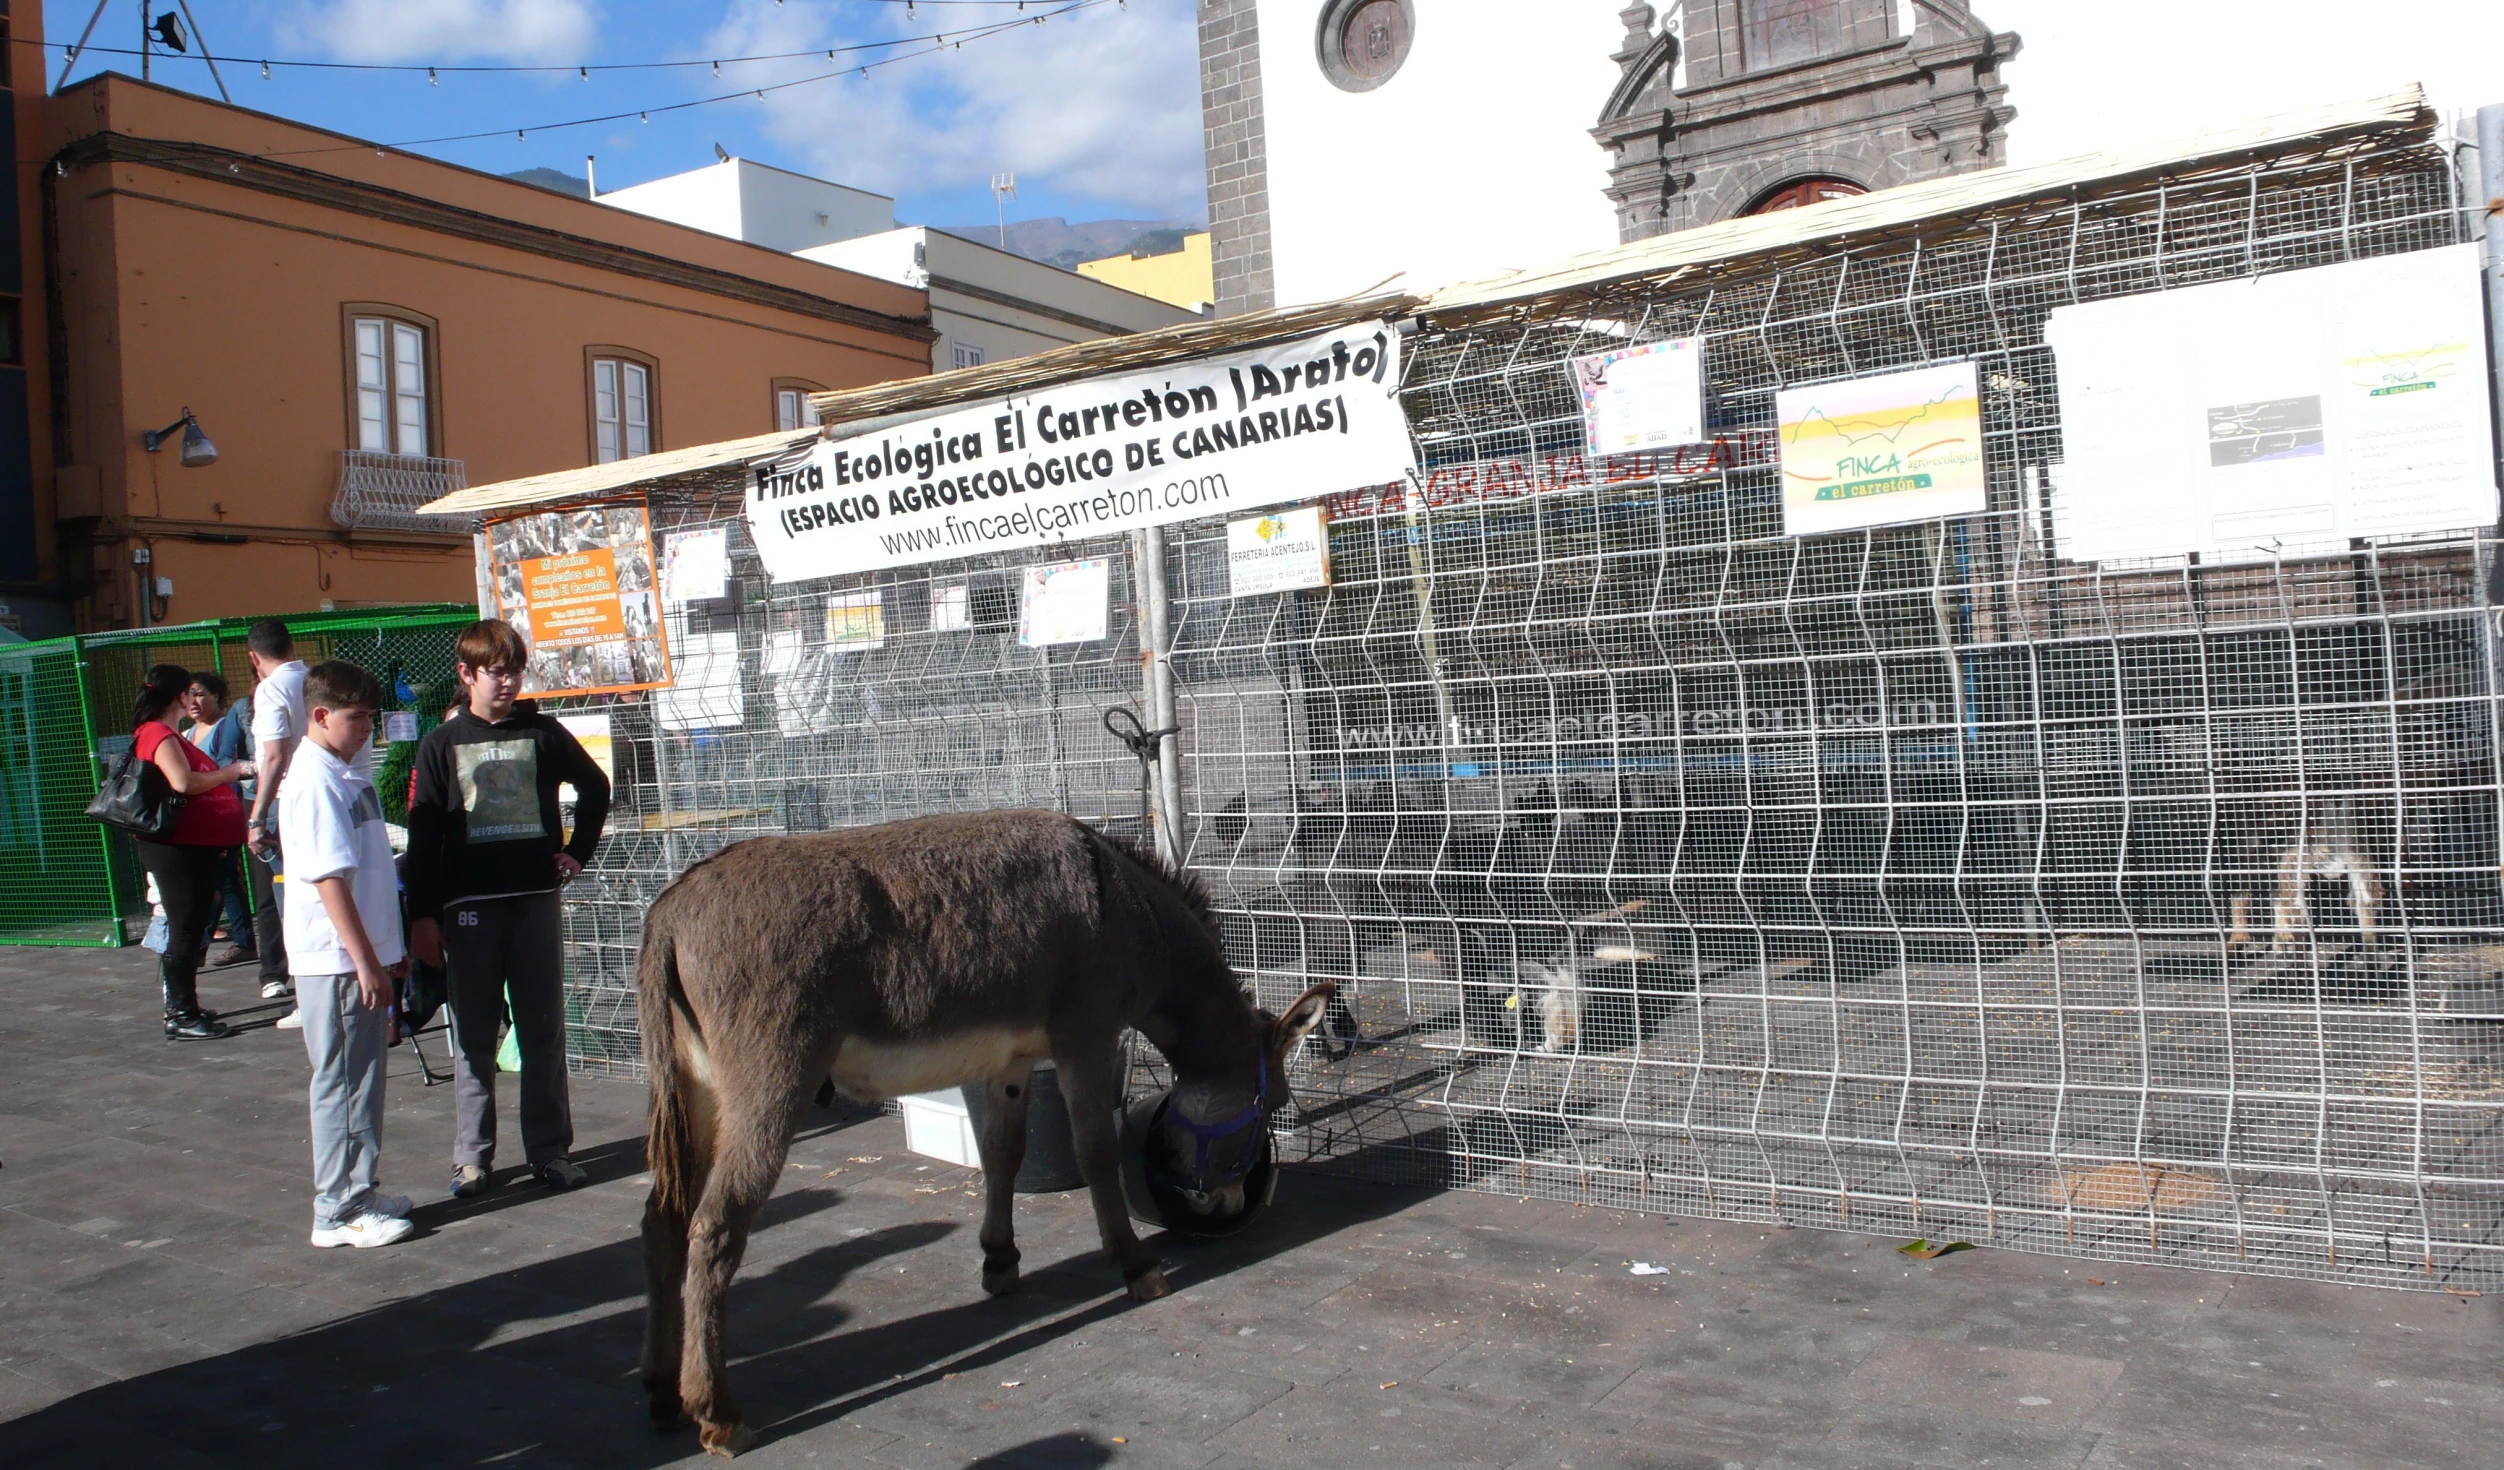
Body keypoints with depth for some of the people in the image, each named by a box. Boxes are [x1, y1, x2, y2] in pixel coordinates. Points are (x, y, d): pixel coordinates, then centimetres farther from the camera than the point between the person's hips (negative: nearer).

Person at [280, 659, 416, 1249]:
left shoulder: (347, 774, 13)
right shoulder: (315, 781, -17)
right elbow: (328, 878, -22)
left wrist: (389, 948, 22)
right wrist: (366, 962, -22)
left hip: (364, 956, 9)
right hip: (335, 960, -9)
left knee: (364, 1077, 17)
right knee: (341, 1083, -1)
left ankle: (360, 1191, 28)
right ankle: (340, 1212, 9)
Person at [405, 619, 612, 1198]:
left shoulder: (542, 733, 6)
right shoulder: (442, 744, 3)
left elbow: (595, 787, 21)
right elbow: (423, 834, 2)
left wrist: (577, 852, 13)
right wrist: (422, 915, -3)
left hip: (536, 897, 1)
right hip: (468, 907, -1)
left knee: (544, 1030, 5)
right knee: (473, 1037, 5)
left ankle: (550, 1149, 12)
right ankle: (473, 1155, 15)